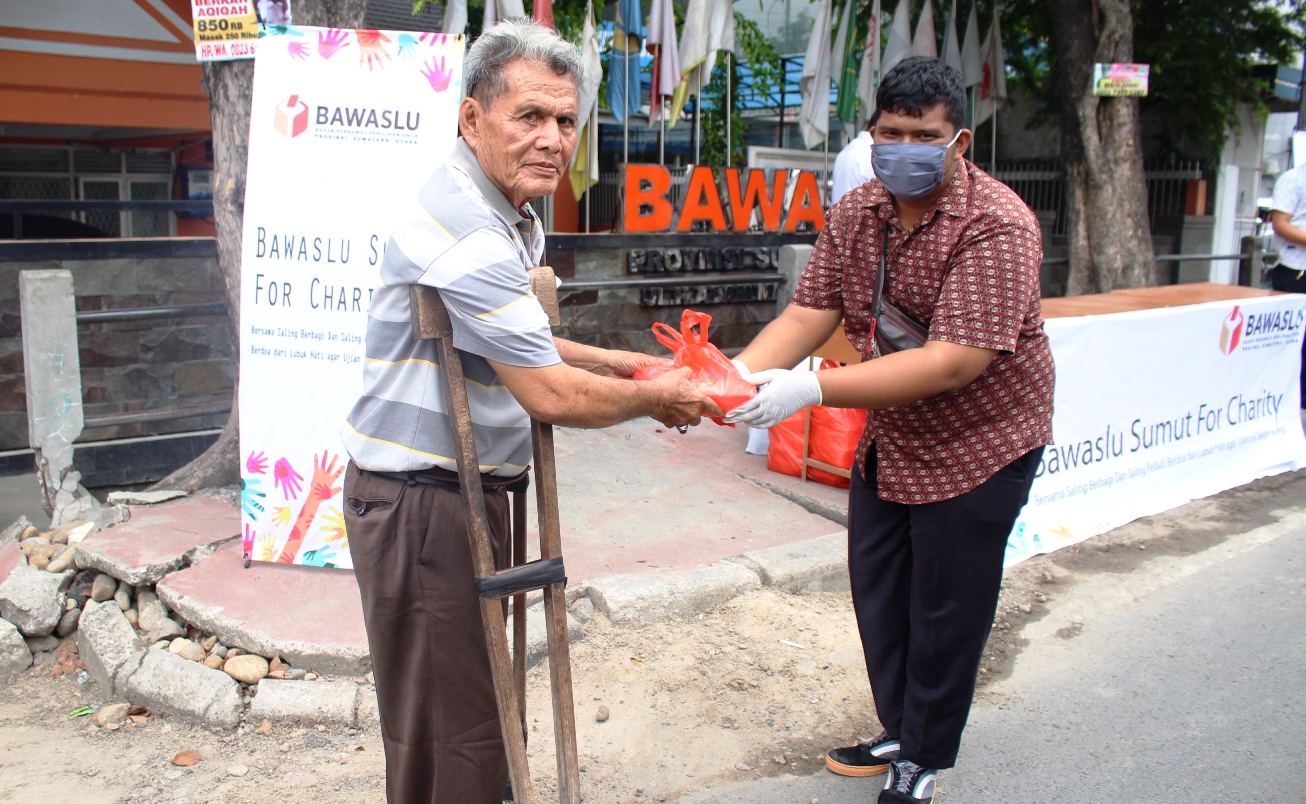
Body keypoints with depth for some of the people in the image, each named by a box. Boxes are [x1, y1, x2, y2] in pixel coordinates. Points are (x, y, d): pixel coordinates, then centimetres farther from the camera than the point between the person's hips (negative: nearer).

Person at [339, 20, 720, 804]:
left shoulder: (510, 217, 12)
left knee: (475, 699, 24)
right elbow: (552, 396, -24)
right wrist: (655, 399, -8)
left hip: (467, 485, 11)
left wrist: (620, 363, 13)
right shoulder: (467, 235, -24)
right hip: (421, 500, -10)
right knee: (449, 725, 2)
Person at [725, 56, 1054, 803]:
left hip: (976, 444, -6)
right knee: (879, 595, 16)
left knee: (945, 612, 7)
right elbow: (809, 313, -8)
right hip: (887, 439, 7)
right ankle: (900, 732, 38)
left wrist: (814, 389, -42)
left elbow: (955, 363, -34)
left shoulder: (996, 226, -25)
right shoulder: (857, 213, -3)